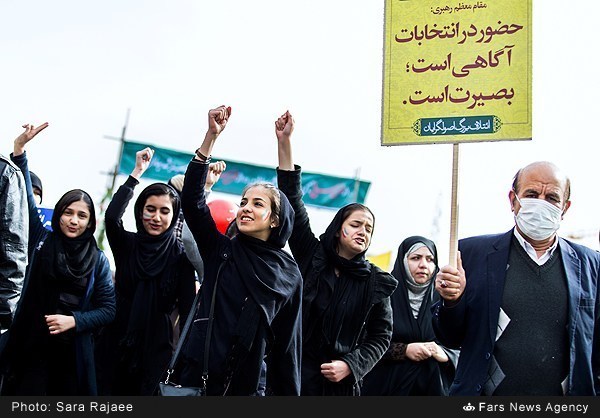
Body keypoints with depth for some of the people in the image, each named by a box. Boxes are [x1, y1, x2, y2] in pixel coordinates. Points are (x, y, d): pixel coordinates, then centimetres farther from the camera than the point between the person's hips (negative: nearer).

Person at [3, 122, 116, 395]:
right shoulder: (41, 241, 5)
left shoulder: (98, 260, 4)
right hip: (31, 347, 0)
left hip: (73, 352, 0)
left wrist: (74, 320, -13)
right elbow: (24, 198, 0)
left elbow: (108, 309, 3)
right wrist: (19, 149, -7)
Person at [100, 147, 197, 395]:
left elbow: (187, 309, -4)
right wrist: (138, 172, -15)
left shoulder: (180, 256, -2)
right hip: (117, 343, 2)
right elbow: (111, 217, -19)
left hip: (156, 347, -1)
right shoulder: (127, 244, 2)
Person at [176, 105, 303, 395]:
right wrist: (211, 135, -13)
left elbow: (288, 342, 4)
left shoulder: (289, 274, 3)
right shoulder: (221, 251, 5)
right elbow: (191, 199, -7)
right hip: (198, 376, 1)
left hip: (250, 385, 0)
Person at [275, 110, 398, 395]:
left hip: (341, 381, 0)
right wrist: (284, 141, -7)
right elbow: (292, 202, -3)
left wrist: (350, 365, -11)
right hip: (294, 371, 0)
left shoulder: (375, 283, 2)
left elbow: (381, 336, 7)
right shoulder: (312, 257, 2)